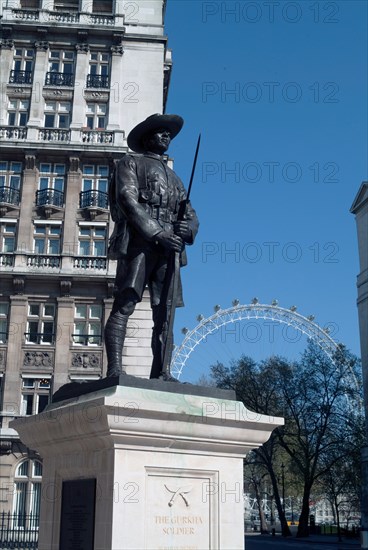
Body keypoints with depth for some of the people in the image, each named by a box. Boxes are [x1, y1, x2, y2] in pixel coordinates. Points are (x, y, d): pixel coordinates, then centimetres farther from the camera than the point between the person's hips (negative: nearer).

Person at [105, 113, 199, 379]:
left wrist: (187, 228, -4)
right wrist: (159, 232, -14)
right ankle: (114, 369, -23)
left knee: (165, 313, -1)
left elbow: (192, 215, 23)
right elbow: (128, 200, -3)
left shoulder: (174, 177, 32)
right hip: (138, 241, -6)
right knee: (124, 304, -16)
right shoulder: (130, 163, 15)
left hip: (169, 247, 6)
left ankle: (161, 372, -1)